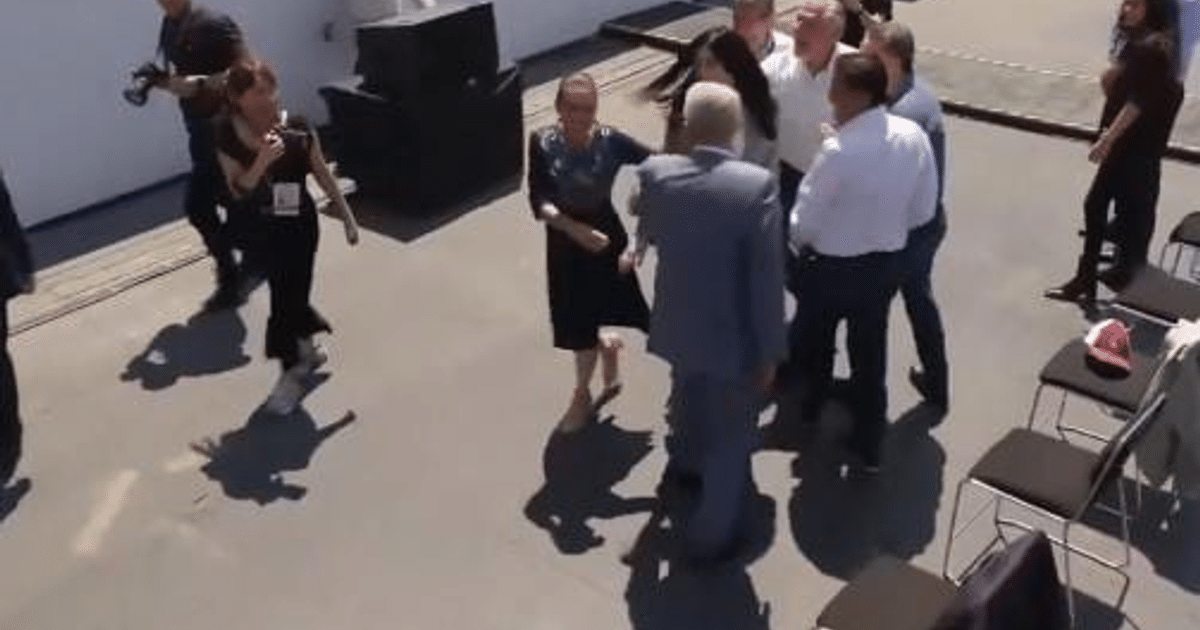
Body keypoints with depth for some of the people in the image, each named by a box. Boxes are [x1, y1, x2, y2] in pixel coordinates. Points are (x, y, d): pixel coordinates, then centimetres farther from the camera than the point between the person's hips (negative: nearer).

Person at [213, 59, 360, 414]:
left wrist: (347, 217, 1)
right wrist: (261, 162, -35)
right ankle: (305, 348, 45)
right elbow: (238, 190, -17)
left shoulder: (297, 130, -16)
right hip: (259, 228, 2)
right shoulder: (228, 135, -13)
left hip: (298, 225, -2)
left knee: (289, 295, 3)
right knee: (285, 293, 19)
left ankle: (292, 372, 21)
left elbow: (324, 176, -4)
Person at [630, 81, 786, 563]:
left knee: (688, 400, 33)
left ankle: (684, 464, 62)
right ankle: (711, 537, 31)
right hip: (735, 337, -4)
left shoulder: (655, 173, -12)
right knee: (731, 437, 17)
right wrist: (771, 350, -9)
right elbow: (767, 278, -21)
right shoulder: (757, 185, -24)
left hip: (679, 326, 5)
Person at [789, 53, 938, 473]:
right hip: (888, 263, 5)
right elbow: (923, 210, 1)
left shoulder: (838, 151, -28)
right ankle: (868, 449, 32)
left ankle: (809, 410, 48)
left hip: (833, 267, -5)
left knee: (813, 341, 24)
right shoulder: (914, 136, -10)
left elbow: (803, 223, -18)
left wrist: (801, 243, 5)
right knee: (870, 354, 20)